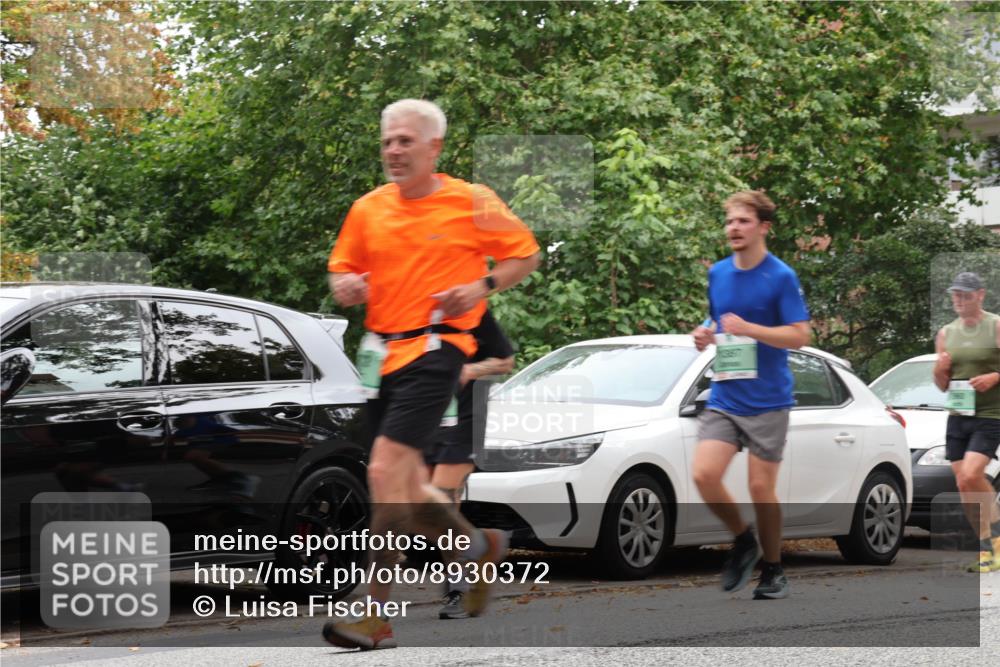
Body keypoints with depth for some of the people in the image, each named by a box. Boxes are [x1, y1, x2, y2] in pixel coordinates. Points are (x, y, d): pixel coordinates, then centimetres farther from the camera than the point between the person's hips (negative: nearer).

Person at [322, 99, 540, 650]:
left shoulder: (471, 203, -2)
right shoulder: (367, 209, 10)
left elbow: (525, 254, 8)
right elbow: (342, 269, 19)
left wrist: (482, 287, -9)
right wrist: (345, 287, -5)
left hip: (434, 348, -6)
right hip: (381, 352, 6)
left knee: (385, 471, -17)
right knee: (406, 486, 11)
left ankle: (376, 616, -13)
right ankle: (480, 545, 39)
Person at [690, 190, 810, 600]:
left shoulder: (781, 277, -8)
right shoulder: (717, 274, 10)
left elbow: (800, 335, -13)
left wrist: (749, 329, -24)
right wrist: (707, 335, 0)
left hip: (767, 401, -5)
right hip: (723, 397, 5)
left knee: (761, 487, -1)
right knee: (704, 475, -12)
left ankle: (773, 571, 16)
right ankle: (743, 541, 13)